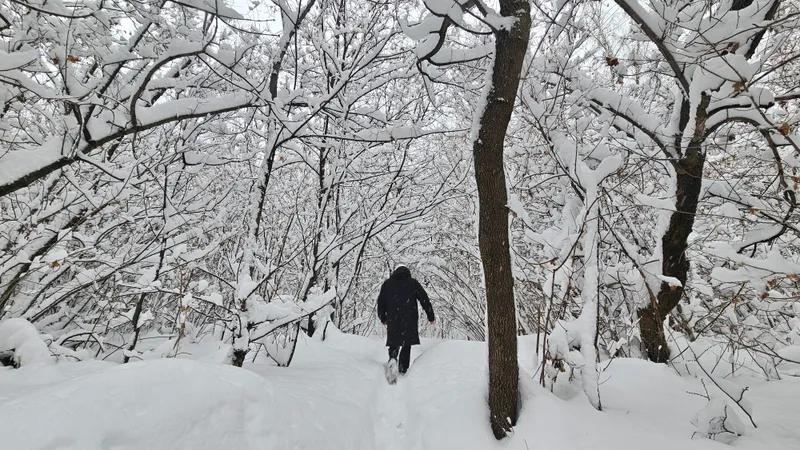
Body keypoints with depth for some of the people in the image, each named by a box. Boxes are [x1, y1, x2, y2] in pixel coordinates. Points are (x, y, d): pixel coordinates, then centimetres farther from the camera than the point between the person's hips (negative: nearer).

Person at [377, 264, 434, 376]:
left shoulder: (387, 283, 12)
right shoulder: (413, 283, 7)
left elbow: (381, 302, 14)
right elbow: (425, 300, 6)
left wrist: (383, 318, 25)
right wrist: (431, 317, 11)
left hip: (392, 319, 1)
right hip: (409, 319, -1)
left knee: (394, 342, 11)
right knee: (406, 344, 10)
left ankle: (393, 358, -18)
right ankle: (403, 369, 7)